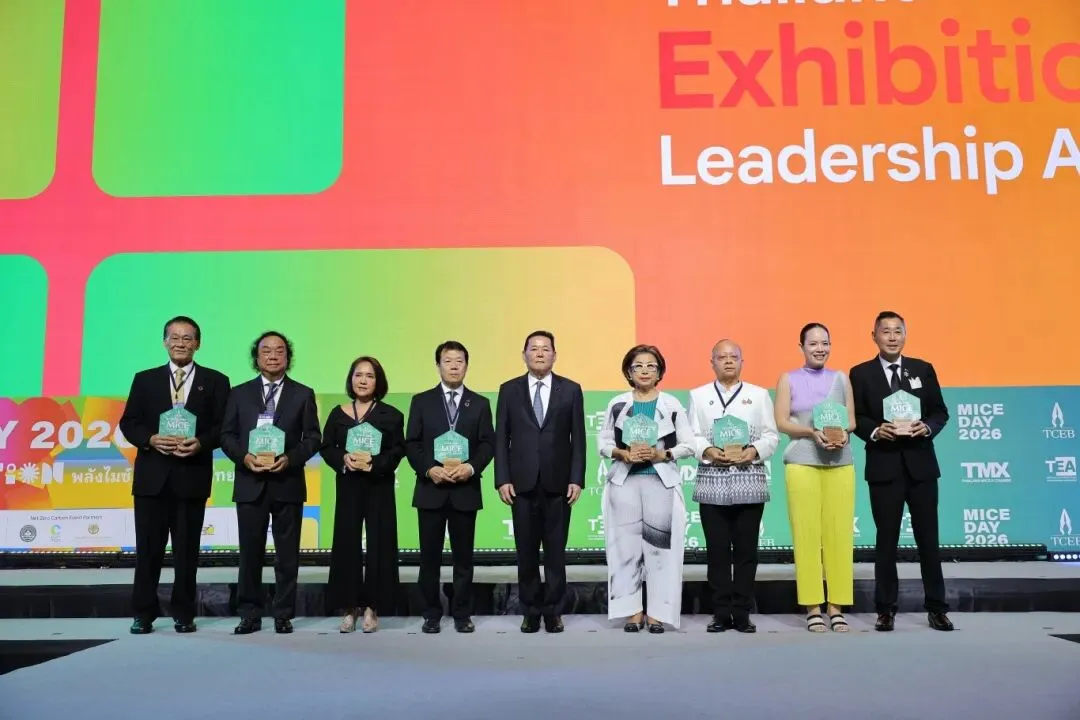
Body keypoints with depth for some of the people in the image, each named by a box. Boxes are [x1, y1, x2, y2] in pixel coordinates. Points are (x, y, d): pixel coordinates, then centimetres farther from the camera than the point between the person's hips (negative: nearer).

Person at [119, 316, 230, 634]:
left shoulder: (215, 381, 6)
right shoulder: (145, 379, 10)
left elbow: (224, 426, 0)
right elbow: (128, 423, 6)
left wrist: (201, 443, -17)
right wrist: (151, 439, -13)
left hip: (192, 475, -1)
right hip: (152, 474, 1)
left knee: (187, 548, 6)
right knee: (148, 547, 5)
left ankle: (183, 613, 16)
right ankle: (143, 613, 15)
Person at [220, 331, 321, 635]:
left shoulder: (303, 394, 6)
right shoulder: (240, 393, 9)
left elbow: (313, 437, 2)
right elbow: (227, 435, 6)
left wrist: (290, 459, -14)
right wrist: (244, 457, -12)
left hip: (288, 483, -1)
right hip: (250, 483, 1)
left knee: (287, 553, 4)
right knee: (250, 552, 5)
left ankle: (284, 614, 13)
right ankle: (250, 614, 15)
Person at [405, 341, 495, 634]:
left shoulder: (480, 403, 8)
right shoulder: (421, 401, 6)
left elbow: (488, 443, 2)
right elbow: (411, 444, 2)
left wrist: (472, 467, -15)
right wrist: (429, 469, -14)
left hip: (466, 489, 0)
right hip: (430, 488, 0)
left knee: (463, 555, 6)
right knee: (430, 555, 5)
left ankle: (462, 614, 15)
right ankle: (432, 614, 15)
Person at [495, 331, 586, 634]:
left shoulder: (571, 390, 5)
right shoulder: (509, 390, 6)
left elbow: (578, 438, 3)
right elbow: (501, 438, 4)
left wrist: (577, 479, -5)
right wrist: (502, 479, -4)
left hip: (557, 483, 0)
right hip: (522, 483, 1)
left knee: (556, 551, 5)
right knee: (527, 552, 6)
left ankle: (553, 612, 15)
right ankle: (531, 612, 17)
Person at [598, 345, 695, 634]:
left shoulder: (672, 404, 5)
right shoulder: (617, 404, 8)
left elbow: (688, 445, 4)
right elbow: (604, 442, 7)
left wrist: (661, 454, -11)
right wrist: (624, 454, -11)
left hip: (661, 481, -1)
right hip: (624, 481, 1)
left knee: (659, 546, -4)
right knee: (627, 545, 0)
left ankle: (658, 613, 3)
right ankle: (632, 611, 8)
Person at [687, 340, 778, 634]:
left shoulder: (759, 395, 11)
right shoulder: (698, 395, 11)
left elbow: (771, 436, 4)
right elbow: (692, 437, 4)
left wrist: (753, 452, -14)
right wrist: (708, 452, -15)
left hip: (749, 483, 0)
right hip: (712, 483, 0)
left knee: (746, 550, 3)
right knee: (717, 550, 3)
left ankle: (742, 613, 11)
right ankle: (721, 613, 10)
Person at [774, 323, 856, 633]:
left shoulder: (842, 378, 12)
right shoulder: (788, 379, 6)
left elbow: (851, 419, 11)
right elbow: (782, 422, 0)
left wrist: (842, 432, -11)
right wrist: (812, 432, -15)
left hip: (840, 464, 2)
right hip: (802, 464, -2)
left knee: (840, 534, 1)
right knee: (807, 535, -2)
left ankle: (837, 607, 8)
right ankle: (813, 608, 4)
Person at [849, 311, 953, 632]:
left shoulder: (923, 369, 8)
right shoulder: (860, 374, 2)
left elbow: (940, 411, 8)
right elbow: (854, 418, 0)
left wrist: (927, 427, -12)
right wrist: (875, 431, -18)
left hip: (921, 464, 2)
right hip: (884, 466, -1)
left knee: (928, 537, 6)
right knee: (886, 539, 5)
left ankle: (937, 608, 17)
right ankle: (886, 609, 12)